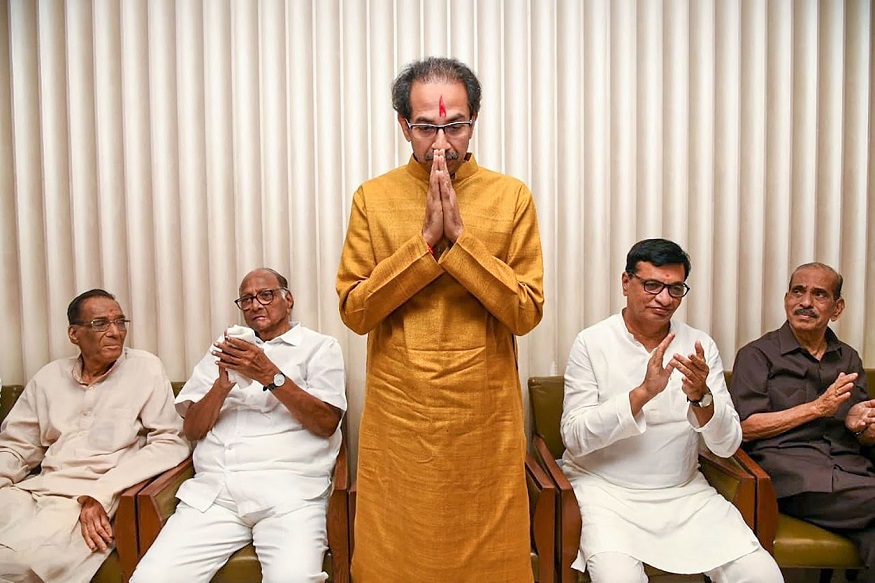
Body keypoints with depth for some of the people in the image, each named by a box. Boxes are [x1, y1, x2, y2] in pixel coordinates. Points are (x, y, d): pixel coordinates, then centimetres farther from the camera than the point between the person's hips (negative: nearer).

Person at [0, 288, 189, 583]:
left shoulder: (145, 368, 0)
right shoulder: (49, 376, 13)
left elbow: (170, 442, -6)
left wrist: (101, 493, -14)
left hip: (93, 499, -5)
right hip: (37, 489, 5)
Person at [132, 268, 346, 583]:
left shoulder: (320, 346, 12)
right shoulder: (225, 349, 23)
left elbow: (327, 423, -2)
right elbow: (192, 429, 15)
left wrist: (270, 375, -12)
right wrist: (222, 385, -4)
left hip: (288, 487, -3)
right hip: (213, 488, 4)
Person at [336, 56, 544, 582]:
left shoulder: (512, 197, -1)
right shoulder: (373, 198, 0)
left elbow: (527, 312, -8)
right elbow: (354, 311, -7)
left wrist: (460, 236, -17)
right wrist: (426, 240, -16)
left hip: (485, 417, 0)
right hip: (398, 418, 1)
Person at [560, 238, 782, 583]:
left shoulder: (700, 345, 3)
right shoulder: (592, 342, -6)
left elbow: (727, 446, 0)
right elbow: (574, 437, -14)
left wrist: (701, 396, -21)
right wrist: (643, 392, -24)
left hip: (684, 491, 4)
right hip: (605, 488, -3)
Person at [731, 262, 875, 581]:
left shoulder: (849, 359, 23)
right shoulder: (758, 355, 7)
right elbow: (746, 427, -4)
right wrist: (818, 408, -7)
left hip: (849, 468, 4)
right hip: (786, 464, -4)